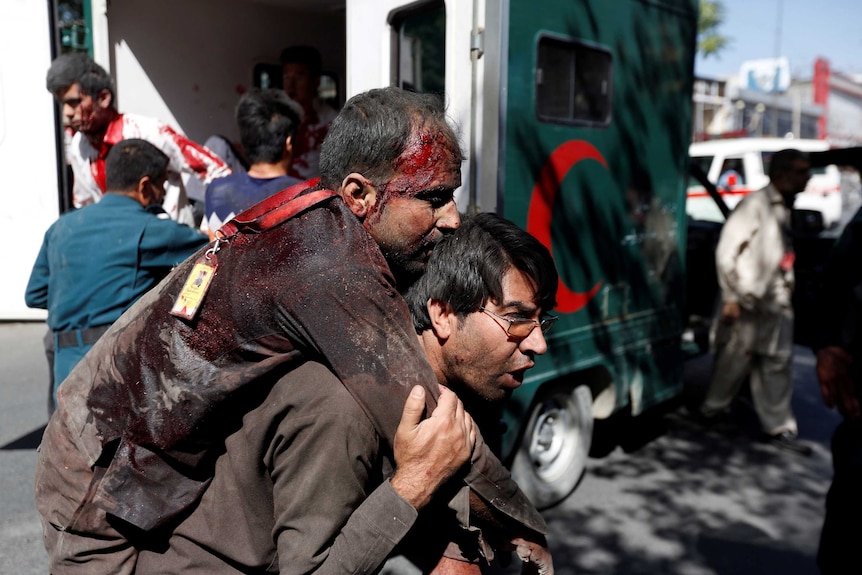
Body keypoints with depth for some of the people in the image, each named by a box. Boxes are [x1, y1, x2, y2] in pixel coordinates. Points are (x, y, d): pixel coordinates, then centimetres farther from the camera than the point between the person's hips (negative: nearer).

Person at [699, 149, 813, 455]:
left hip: (776, 303, 8)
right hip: (748, 302, -7)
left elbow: (783, 256, 16)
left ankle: (778, 427, 16)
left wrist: (787, 292, 12)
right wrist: (731, 298, -16)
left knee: (777, 363, 9)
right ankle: (712, 409, 25)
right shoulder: (755, 204, -12)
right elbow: (726, 252, -15)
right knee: (733, 361, 5)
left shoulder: (784, 208, 12)